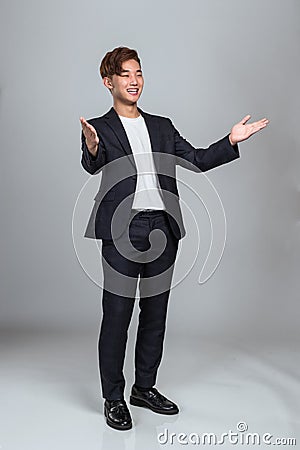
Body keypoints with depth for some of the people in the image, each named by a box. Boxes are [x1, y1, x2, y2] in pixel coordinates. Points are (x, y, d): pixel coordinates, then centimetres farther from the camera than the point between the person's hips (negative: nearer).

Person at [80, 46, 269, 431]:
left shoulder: (162, 126, 17)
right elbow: (93, 166, -16)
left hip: (162, 229, 5)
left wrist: (231, 141, 1)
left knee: (155, 314, 12)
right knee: (116, 316, 0)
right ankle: (113, 399, 14)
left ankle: (145, 387, 29)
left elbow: (196, 160, 12)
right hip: (122, 230, -4)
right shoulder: (100, 128, 3)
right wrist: (91, 150, -39)